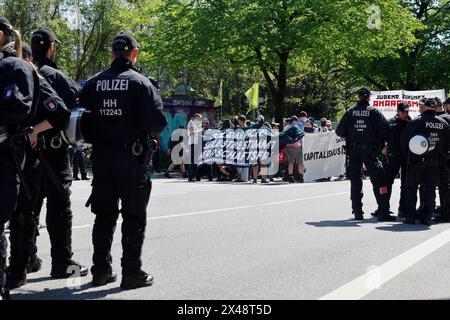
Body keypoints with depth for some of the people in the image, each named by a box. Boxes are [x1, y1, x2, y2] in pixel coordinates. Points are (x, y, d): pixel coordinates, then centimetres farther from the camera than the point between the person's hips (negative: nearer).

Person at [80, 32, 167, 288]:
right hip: (132, 157, -4)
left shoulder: (93, 83, 3)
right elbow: (157, 122, -15)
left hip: (101, 157, 4)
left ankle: (101, 270, 20)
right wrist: (150, 130, 6)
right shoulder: (140, 83, -9)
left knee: (104, 214, 14)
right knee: (134, 216, 4)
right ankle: (132, 272, 6)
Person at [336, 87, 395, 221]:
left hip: (353, 151, 3)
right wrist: (381, 141, 8)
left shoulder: (349, 112, -1)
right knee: (379, 180, 2)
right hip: (370, 151, -3)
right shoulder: (375, 112, -7)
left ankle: (357, 213, 12)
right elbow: (385, 132, -12)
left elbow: (339, 131, -1)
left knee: (355, 181, 11)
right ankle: (383, 213, -2)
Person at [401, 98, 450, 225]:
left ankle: (410, 217, 3)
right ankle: (427, 218, 5)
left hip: (417, 160, -3)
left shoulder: (416, 122, -9)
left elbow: (404, 139, -9)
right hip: (434, 162, 3)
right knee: (430, 189, 9)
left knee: (412, 188, 6)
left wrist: (408, 153, 5)